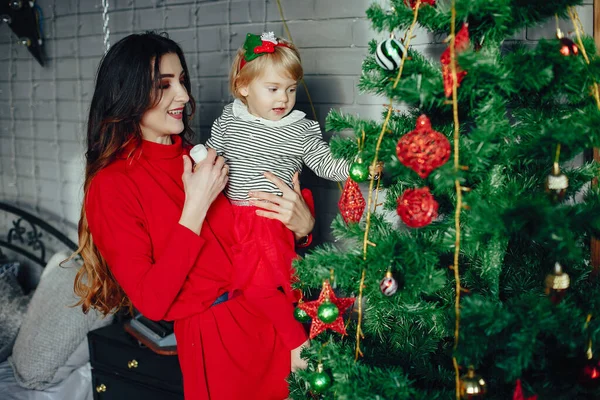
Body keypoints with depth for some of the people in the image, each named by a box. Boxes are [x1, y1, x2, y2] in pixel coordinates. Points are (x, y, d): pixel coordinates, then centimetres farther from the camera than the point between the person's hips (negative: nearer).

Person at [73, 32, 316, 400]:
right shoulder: (110, 186, -10)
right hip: (214, 340, -5)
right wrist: (196, 206, -19)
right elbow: (151, 302, -16)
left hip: (272, 317, 5)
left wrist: (300, 224, -11)